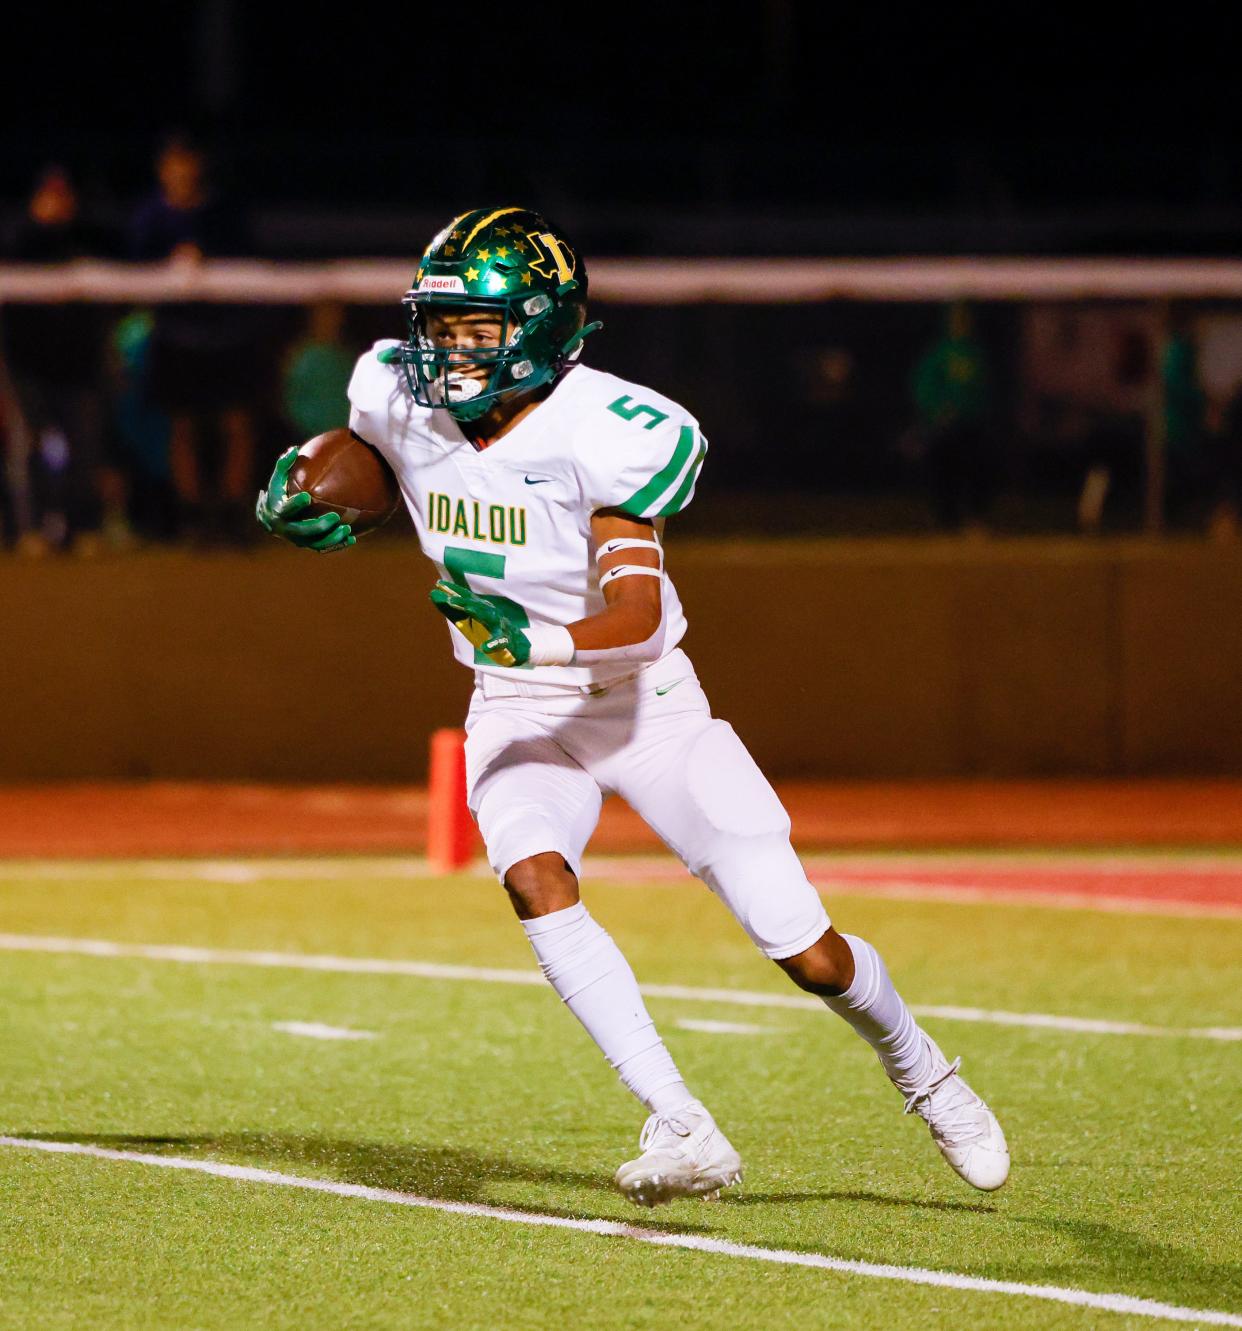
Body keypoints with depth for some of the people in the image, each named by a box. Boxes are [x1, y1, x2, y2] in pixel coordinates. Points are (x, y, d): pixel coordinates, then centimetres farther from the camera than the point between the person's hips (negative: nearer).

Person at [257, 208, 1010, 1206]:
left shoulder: (603, 433, -24)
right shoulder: (402, 400, -7)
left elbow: (638, 615, -32)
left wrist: (533, 637, -49)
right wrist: (296, 498, -5)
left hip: (644, 705, -4)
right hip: (519, 712, 4)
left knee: (809, 955, -5)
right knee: (535, 879, -31)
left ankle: (921, 1071, 28)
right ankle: (684, 1132, -30)